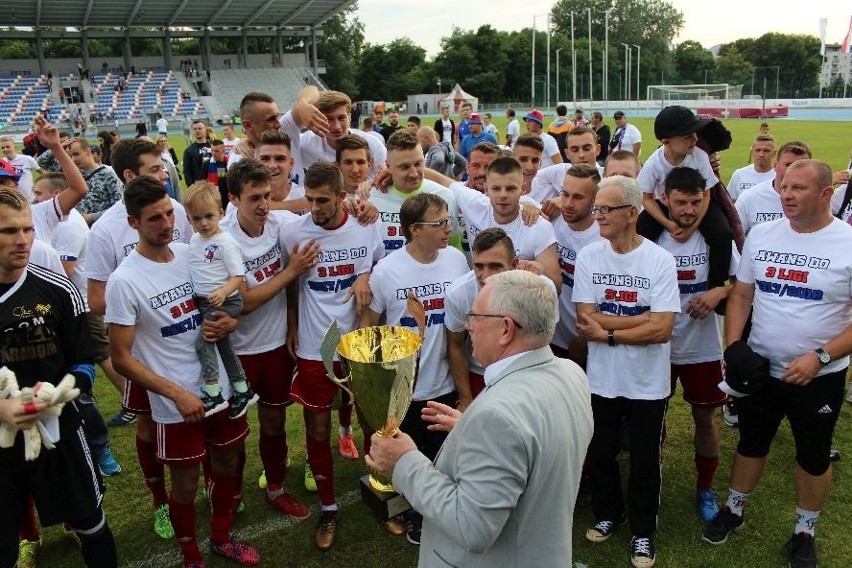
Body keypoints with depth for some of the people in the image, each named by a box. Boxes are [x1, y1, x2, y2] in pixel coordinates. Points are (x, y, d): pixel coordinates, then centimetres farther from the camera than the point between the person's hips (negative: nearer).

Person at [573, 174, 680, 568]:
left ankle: (643, 531, 35)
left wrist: (608, 333, -17)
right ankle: (607, 514, 43)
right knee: (600, 453, 17)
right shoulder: (588, 257, -7)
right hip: (602, 378, 2)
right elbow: (585, 320, -14)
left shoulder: (660, 261, -13)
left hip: (648, 382, -2)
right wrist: (643, 318, -18)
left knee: (645, 460, 13)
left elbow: (661, 330, -18)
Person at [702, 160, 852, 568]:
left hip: (819, 376, -3)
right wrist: (732, 346, -7)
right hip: (760, 368, 3)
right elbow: (741, 295, 5)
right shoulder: (761, 235, -2)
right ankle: (734, 510, 40)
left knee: (813, 456, 16)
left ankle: (804, 533, 37)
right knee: (751, 443, 20)